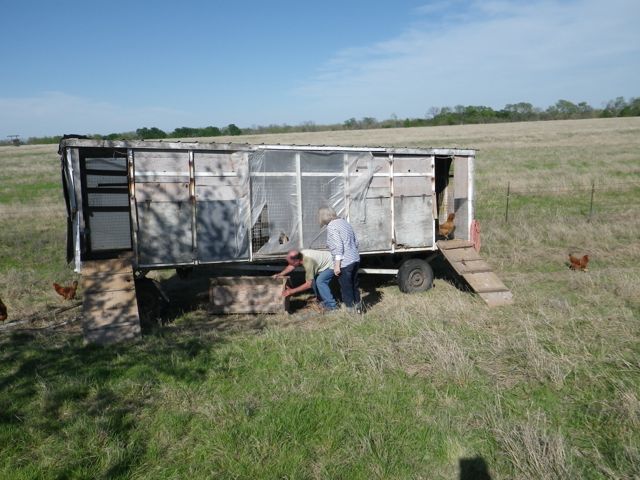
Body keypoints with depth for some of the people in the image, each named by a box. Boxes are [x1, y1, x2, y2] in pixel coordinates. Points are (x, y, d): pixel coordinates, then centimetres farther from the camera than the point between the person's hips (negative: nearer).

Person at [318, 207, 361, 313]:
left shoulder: (331, 226, -11)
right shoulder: (345, 222, 14)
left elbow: (338, 246, -19)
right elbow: (356, 242, 16)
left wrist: (337, 264, -18)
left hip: (344, 263, -8)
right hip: (355, 259, 8)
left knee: (346, 288, 5)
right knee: (354, 285, 21)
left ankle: (350, 311, 14)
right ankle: (358, 307, 32)